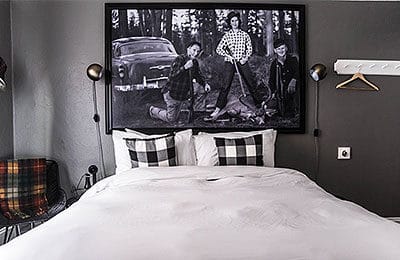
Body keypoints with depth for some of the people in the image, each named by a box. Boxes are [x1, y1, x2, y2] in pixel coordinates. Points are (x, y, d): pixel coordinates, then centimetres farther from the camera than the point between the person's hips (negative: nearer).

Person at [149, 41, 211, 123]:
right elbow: (172, 75, -35)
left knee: (202, 88, -6)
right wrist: (185, 67, -49)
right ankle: (152, 110, 28)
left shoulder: (195, 62, 1)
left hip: (183, 93, 7)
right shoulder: (179, 59, -22)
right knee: (171, 119, 1)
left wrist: (205, 84, -8)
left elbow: (198, 76, 12)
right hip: (171, 93, -7)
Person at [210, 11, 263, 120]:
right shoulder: (227, 35, 3)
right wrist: (227, 56, -13)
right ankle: (218, 109, -5)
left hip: (242, 62, 2)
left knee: (252, 82, 2)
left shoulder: (244, 34, 8)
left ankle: (259, 103, 19)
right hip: (230, 62, -2)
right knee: (226, 85, -8)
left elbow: (249, 48, 11)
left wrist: (246, 57, -6)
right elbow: (219, 49, 0)